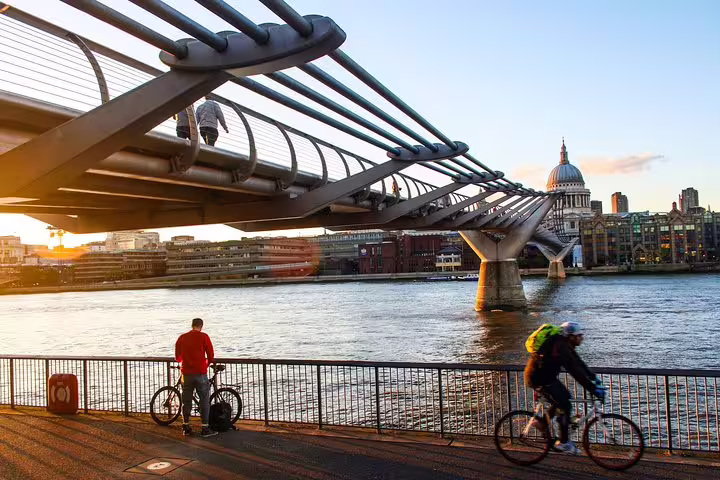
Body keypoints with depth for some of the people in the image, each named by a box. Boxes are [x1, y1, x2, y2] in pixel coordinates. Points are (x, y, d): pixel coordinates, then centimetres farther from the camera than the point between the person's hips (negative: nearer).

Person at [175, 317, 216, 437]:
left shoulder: (181, 338, 7)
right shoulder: (204, 337, -5)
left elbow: (177, 357, 15)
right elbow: (211, 355, -4)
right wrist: (208, 363, 17)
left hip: (186, 374, 4)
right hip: (200, 373, -4)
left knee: (186, 401, 14)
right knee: (204, 401, 4)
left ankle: (186, 427, 19)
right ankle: (205, 429, 4)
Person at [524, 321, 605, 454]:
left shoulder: (565, 345, 6)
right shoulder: (561, 348, -25)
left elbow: (578, 363, 15)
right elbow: (575, 371, -29)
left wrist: (594, 378, 13)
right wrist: (594, 389, -28)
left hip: (546, 375, 10)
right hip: (538, 379, -10)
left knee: (565, 396, 18)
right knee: (565, 406, -6)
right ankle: (563, 442, 6)